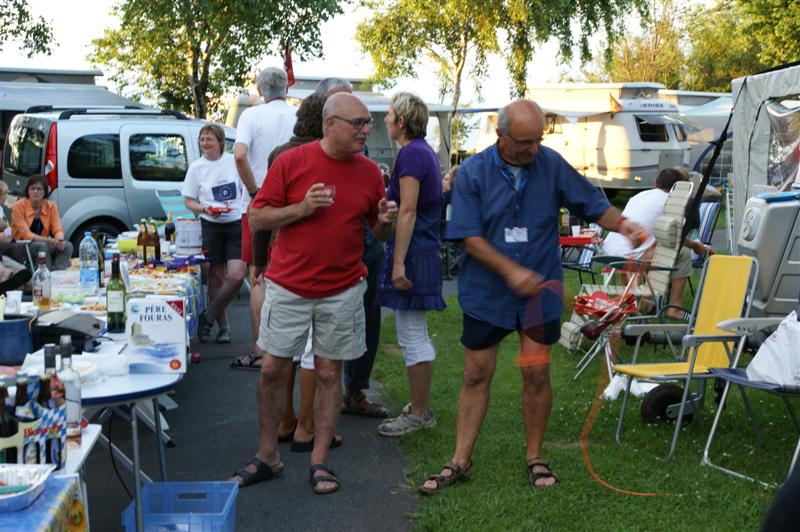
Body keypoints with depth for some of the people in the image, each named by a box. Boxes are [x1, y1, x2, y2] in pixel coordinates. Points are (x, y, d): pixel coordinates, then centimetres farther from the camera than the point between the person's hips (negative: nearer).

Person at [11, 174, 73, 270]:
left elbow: (58, 230, -5)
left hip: (44, 244, 4)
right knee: (42, 246, -35)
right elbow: (26, 234, -18)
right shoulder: (19, 206, -11)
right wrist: (50, 240, -31)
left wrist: (59, 239, -31)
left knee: (67, 245, -23)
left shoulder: (51, 206, 1)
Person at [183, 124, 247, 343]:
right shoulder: (197, 167, 1)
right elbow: (188, 201, 5)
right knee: (216, 277, 4)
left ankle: (208, 317, 9)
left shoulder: (234, 161, 1)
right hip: (211, 226, 0)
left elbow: (247, 189, 13)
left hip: (236, 224, 0)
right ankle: (223, 326, 18)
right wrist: (205, 208, -14)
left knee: (236, 276, -10)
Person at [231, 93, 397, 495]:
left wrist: (385, 221, -12)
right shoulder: (291, 162, -6)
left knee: (329, 372, 6)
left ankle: (320, 461, 17)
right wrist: (301, 208, -18)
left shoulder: (369, 172, 3)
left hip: (342, 291, 2)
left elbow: (380, 234, 11)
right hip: (289, 287, -1)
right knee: (272, 369, 4)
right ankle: (267, 456, 20)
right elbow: (257, 218, -4)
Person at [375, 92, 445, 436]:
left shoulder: (411, 153, -15)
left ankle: (418, 414, 3)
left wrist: (399, 264, -22)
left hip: (413, 252, -11)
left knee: (411, 337, -4)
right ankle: (422, 407, 25)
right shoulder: (425, 151, 15)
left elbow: (407, 212, -21)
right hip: (427, 250, 11)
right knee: (417, 334, 17)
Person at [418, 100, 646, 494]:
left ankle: (534, 458, 21)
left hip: (540, 291, 1)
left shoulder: (552, 165, -4)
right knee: (476, 375, 6)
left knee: (537, 374, 4)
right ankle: (460, 462, 16)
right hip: (485, 293, -1)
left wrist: (624, 225, -21)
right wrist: (511, 271, -23)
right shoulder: (472, 173, -8)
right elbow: (470, 237, -12)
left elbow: (594, 206, 0)